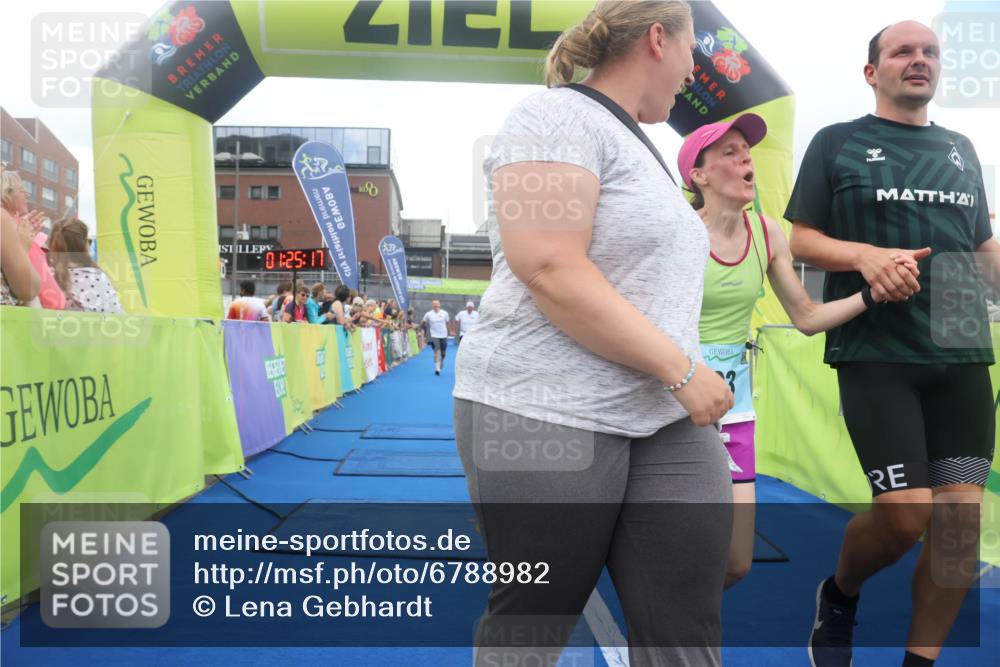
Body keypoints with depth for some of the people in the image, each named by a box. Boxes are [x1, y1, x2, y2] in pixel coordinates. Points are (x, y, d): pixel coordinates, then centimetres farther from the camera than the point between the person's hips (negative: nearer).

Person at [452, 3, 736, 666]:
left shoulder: (635, 143, 20)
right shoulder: (557, 115, -8)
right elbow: (551, 270, -21)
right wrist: (681, 368, -17)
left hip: (668, 421, 8)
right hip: (547, 412, -8)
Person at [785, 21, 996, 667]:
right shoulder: (837, 143, 5)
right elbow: (801, 240, 0)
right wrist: (865, 256, -17)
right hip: (875, 353, -5)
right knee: (905, 511, -11)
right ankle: (839, 595, 21)